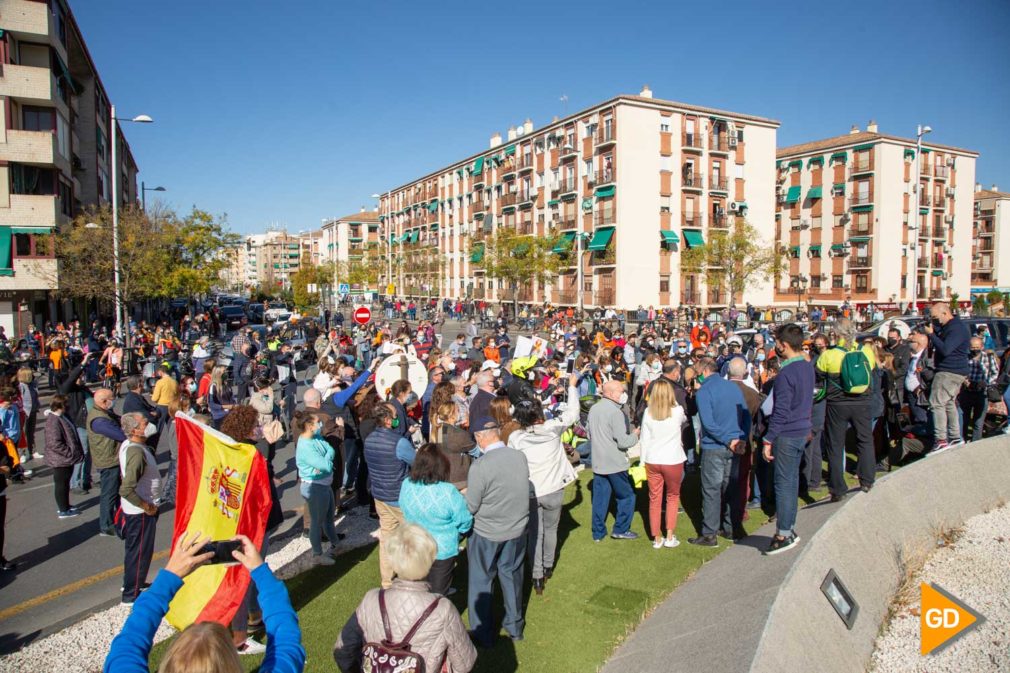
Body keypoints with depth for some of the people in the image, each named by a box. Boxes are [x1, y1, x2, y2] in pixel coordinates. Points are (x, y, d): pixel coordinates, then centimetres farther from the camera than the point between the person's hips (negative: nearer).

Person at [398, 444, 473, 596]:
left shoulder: (406, 485, -14)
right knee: (438, 593, 16)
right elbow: (465, 522, -17)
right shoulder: (448, 492, -29)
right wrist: (462, 500, 2)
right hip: (442, 551, -4)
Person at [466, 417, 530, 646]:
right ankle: (514, 627, 37)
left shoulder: (480, 466, -26)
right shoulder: (520, 457, -11)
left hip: (486, 534, -4)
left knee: (480, 582, 16)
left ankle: (482, 633, 29)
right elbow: (518, 490, 3)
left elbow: (471, 507, -18)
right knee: (512, 576, 22)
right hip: (517, 529, 5)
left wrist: (465, 495, 3)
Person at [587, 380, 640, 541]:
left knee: (599, 498, 12)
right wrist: (635, 435, -4)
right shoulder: (616, 412, -20)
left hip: (598, 462, 7)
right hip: (615, 463, -7)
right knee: (627, 496, 11)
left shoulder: (594, 409, 6)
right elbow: (623, 442, -21)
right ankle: (620, 529, 16)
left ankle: (598, 532, 18)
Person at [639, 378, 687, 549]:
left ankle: (657, 539, 18)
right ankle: (670, 537, 16)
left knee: (655, 499, 11)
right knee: (673, 497, 17)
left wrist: (643, 461, 7)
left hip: (652, 461, 1)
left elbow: (644, 438, -1)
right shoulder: (678, 411, -11)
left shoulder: (648, 412, -6)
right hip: (673, 460, -1)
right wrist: (674, 402, 14)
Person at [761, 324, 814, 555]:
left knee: (783, 483, -2)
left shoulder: (786, 373, -21)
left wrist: (768, 440, -17)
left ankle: (784, 534, 5)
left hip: (787, 434, -9)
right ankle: (789, 528, 25)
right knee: (792, 480, 16)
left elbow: (781, 411, -21)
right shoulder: (808, 367, 7)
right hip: (802, 431, 9)